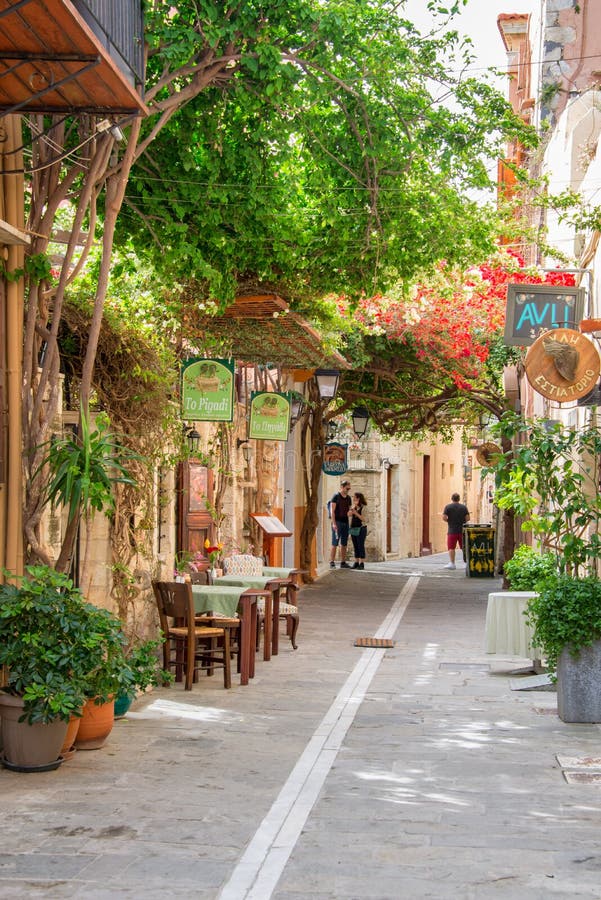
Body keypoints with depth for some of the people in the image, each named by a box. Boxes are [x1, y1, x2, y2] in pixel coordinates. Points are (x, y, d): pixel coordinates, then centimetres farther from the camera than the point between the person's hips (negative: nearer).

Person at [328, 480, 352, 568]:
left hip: (345, 522, 6)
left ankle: (343, 562, 10)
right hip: (337, 522, -6)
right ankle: (332, 562, -6)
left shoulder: (348, 498, 13)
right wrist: (334, 523, -18)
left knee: (344, 544, 6)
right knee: (335, 543, -7)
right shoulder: (336, 496, -5)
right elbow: (332, 511, -11)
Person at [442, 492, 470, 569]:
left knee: (451, 547, -1)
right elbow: (468, 518, -2)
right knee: (464, 548, 10)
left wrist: (449, 521, 8)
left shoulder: (448, 507, -3)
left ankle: (452, 563, -5)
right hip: (462, 530, 3)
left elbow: (444, 517, -10)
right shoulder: (464, 507, 3)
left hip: (452, 530, -3)